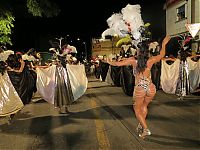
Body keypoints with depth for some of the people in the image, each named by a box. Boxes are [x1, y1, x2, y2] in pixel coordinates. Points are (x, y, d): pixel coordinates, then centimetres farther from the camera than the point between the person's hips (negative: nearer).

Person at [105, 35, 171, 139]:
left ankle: (145, 129, 7)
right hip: (151, 88, 3)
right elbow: (161, 55, 19)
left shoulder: (133, 60, -4)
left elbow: (118, 63, 3)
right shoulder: (150, 60, 1)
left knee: (137, 109, 16)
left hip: (139, 88, -3)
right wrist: (163, 44, 32)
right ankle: (141, 125, 31)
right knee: (144, 106, 27)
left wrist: (110, 62, 21)